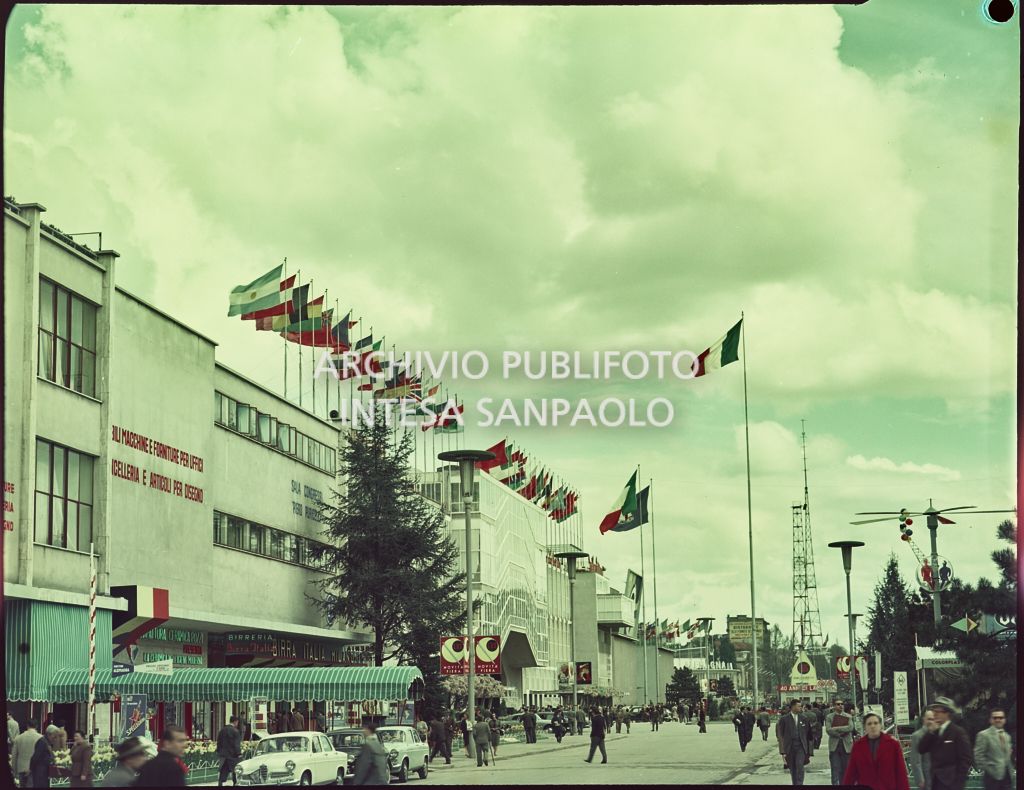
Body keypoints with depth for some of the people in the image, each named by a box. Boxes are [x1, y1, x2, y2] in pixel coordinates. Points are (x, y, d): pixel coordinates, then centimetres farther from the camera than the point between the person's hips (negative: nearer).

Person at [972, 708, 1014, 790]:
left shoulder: (1007, 736, 17)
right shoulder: (984, 735, -6)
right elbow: (978, 756, -11)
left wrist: (1011, 771, 11)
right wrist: (987, 770, -14)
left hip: (1007, 776, 7)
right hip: (993, 776, -7)